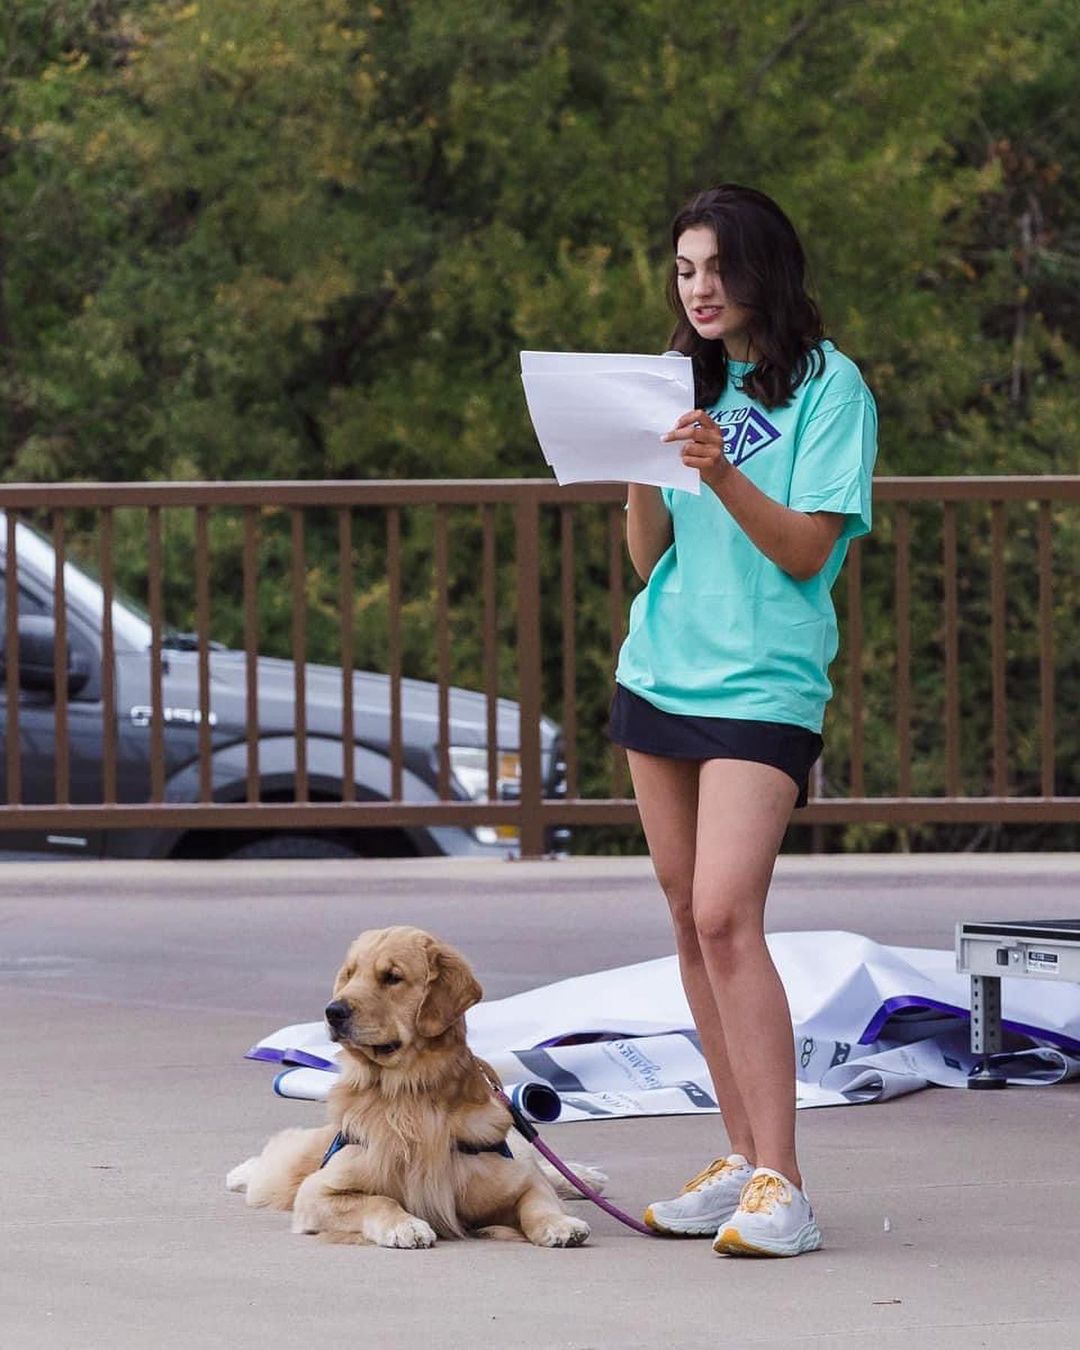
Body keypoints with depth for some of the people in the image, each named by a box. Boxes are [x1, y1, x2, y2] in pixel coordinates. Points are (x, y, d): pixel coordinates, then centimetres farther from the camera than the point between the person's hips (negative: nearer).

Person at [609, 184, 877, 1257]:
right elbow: (649, 558, 10)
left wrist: (724, 476, -24)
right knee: (690, 922, 6)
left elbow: (806, 551, -10)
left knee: (726, 916, -17)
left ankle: (780, 1186, -19)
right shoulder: (686, 384, 14)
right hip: (659, 673, 7)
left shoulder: (827, 386, -5)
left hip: (764, 682, -7)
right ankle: (741, 1158, 12)